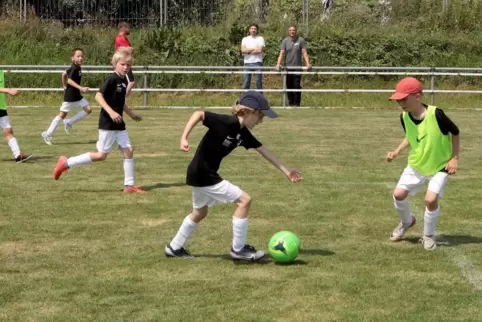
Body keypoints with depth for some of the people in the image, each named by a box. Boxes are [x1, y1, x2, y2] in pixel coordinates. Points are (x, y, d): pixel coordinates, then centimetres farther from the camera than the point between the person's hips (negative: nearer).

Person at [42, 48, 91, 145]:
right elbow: (69, 80, -32)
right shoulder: (74, 68, -19)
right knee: (62, 114, -2)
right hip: (70, 96, -9)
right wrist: (81, 88, -38)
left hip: (77, 95, 9)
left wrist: (65, 86, 26)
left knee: (88, 109, 2)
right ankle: (48, 134, 6)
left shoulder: (78, 68, 8)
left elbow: (64, 74, 19)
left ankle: (69, 122, 8)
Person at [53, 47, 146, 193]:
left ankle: (129, 185, 8)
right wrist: (111, 112, -30)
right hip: (107, 123, -8)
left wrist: (132, 114, 26)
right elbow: (98, 96, -22)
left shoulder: (124, 81, 11)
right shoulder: (111, 79, -15)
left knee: (128, 151, 3)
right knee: (101, 155, -4)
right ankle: (67, 162, 5)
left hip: (119, 124, 8)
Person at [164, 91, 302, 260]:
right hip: (202, 174, -10)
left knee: (200, 212, 27)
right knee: (244, 200, -8)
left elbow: (264, 150, 9)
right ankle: (238, 249, 1)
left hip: (204, 175, 10)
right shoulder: (226, 122, -22)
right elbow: (198, 114, -23)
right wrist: (184, 138, -28)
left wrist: (286, 171, 10)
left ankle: (174, 248, 40)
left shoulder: (243, 133, 4)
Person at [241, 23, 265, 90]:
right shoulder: (245, 39, 13)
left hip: (257, 63, -2)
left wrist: (248, 51, -2)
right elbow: (243, 50, -2)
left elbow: (260, 50, -8)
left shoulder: (260, 38, 5)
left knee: (259, 81, -2)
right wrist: (254, 49, -6)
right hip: (247, 63, 2)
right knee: (246, 82, 3)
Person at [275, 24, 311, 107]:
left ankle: (297, 103, 0)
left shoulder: (300, 40, 0)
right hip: (288, 67, 2)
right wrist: (278, 64, -15)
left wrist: (308, 63, -16)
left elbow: (304, 53, -3)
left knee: (297, 86, -6)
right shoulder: (285, 41, 5)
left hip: (297, 67, -2)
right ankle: (290, 103, 13)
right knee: (289, 86, 5)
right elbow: (281, 53, -1)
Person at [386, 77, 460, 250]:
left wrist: (454, 158, -14)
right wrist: (397, 151, -3)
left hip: (439, 166, -5)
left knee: (431, 199, -22)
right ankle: (407, 222, 28)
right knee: (398, 194, -5)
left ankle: (429, 236, 4)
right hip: (416, 165, 5)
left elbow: (455, 132, -12)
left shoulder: (436, 114, -28)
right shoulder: (404, 117, -11)